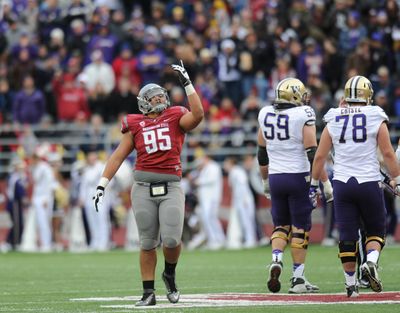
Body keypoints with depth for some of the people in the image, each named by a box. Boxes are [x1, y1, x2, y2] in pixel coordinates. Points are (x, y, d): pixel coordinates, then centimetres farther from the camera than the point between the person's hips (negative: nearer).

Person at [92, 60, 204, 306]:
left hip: (171, 187, -1)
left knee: (171, 239, -13)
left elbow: (198, 115, -13)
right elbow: (118, 157, 10)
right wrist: (102, 185, 4)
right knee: (148, 243, 3)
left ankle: (170, 275, 18)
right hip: (144, 188, 1)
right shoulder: (136, 125, 9)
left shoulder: (176, 119, 7)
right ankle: (149, 293, 10)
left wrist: (187, 83, -11)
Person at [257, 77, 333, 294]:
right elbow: (313, 153, -13)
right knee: (300, 227, 3)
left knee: (281, 225, 16)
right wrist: (325, 182, -8)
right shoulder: (303, 115, -10)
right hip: (298, 177, -4)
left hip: (275, 177, 4)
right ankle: (298, 279, 3)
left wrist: (265, 180, 26)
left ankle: (276, 259, -10)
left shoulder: (265, 115, 5)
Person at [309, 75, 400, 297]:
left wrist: (314, 185, 16)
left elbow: (320, 156, 7)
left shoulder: (333, 121, 4)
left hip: (342, 184, 2)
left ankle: (351, 283, 6)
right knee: (376, 230, 11)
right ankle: (371, 261, -16)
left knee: (347, 236, 6)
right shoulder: (376, 119, -2)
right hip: (369, 182, -2)